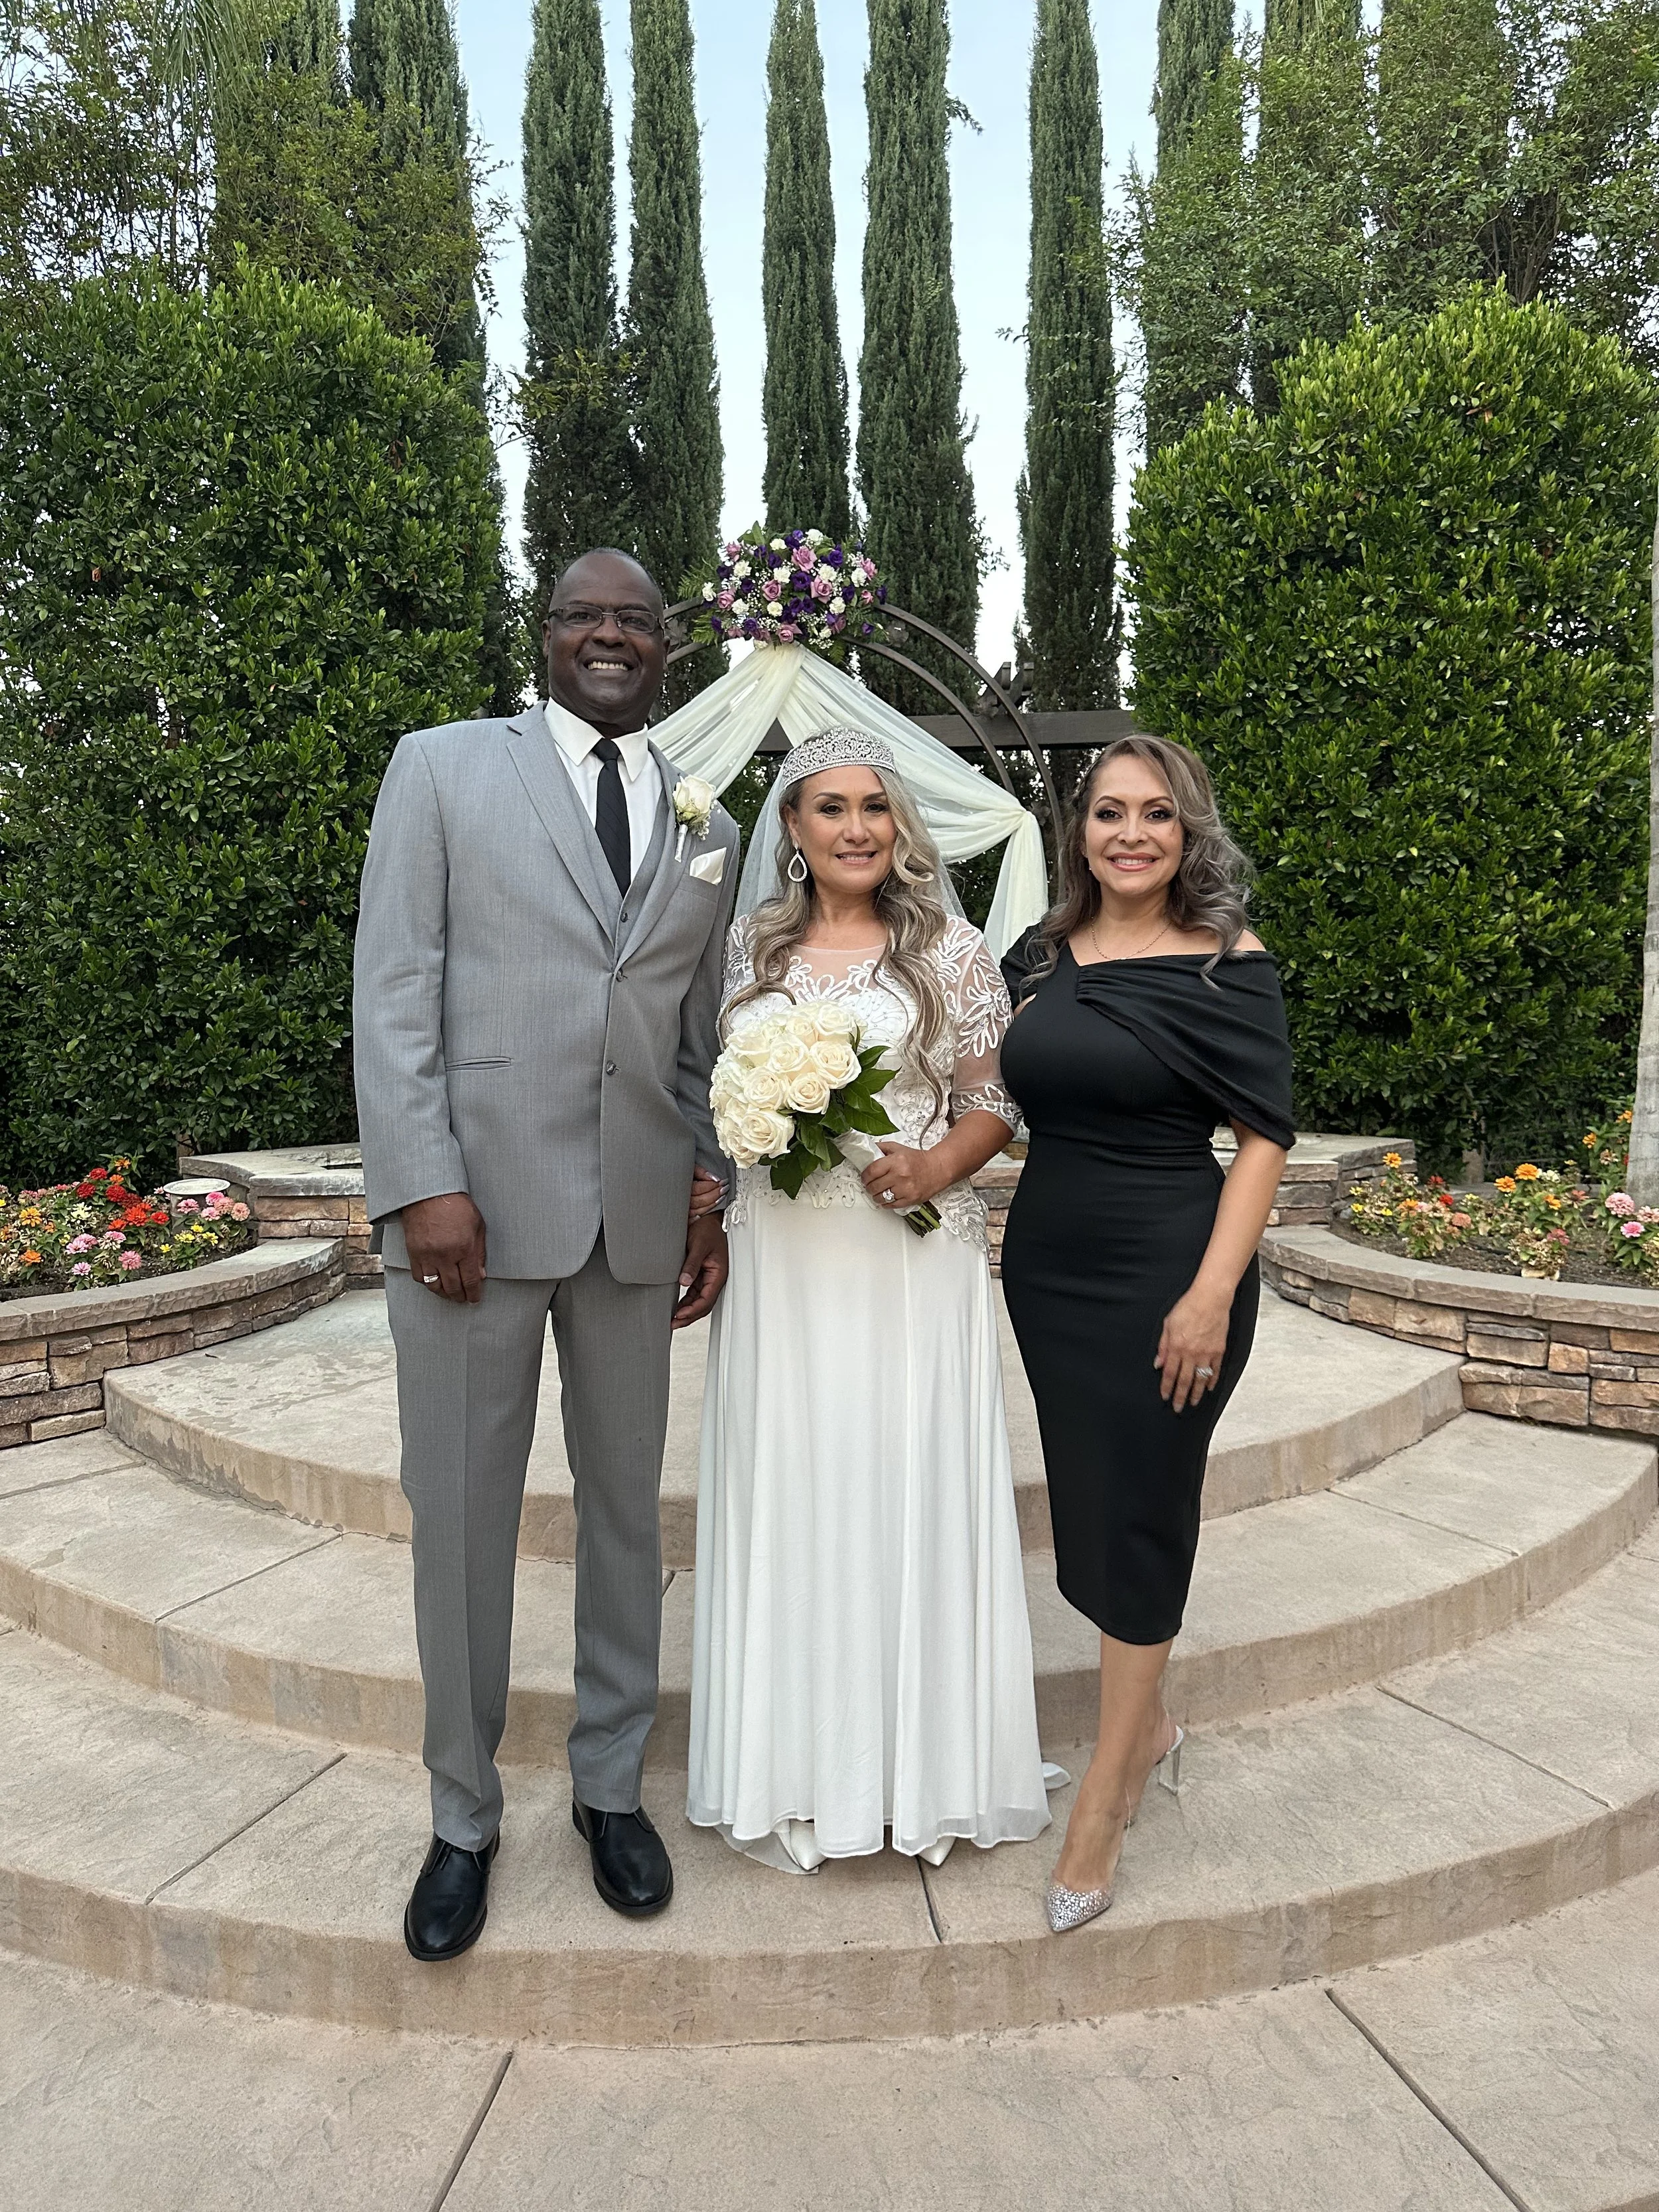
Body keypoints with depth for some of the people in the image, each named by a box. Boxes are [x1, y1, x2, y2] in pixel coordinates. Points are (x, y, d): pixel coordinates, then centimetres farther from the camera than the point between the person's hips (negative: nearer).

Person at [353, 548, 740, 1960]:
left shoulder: (707, 828, 14)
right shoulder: (444, 768, 4)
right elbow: (396, 988, -4)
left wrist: (712, 1205, 8)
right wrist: (422, 1184, -12)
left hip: (637, 1215, 4)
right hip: (471, 1203, -3)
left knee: (626, 1508, 13)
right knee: (462, 1520, 6)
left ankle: (611, 1783, 32)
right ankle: (464, 1813, 26)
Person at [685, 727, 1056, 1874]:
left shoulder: (952, 950, 2)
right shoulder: (752, 952, 9)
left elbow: (994, 1099, 3)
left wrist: (934, 1168, -16)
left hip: (912, 1264, -2)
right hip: (780, 1264, 2)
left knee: (910, 1495, 4)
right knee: (790, 1500, 8)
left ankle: (925, 1768, 23)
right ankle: (801, 1776, 25)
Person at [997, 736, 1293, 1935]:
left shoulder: (1230, 965, -8)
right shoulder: (1043, 953, 6)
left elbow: (1265, 1137, -10)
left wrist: (1211, 1295, -17)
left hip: (1164, 1272, -5)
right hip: (1048, 1265, 5)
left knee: (1138, 1514, 4)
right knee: (1089, 1505, 15)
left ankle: (1103, 1804, 19)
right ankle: (1150, 1725, 40)